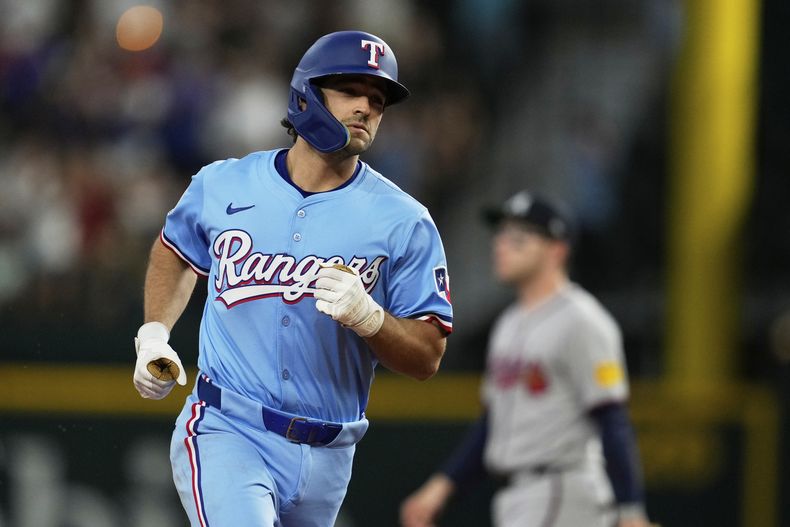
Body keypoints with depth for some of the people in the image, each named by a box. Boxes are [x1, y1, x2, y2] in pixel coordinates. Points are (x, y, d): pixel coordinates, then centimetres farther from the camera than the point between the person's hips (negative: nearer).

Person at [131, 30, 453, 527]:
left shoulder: (404, 222, -2)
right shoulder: (222, 185, 3)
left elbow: (427, 358, -3)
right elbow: (177, 250, 25)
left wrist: (368, 317, -21)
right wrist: (154, 336, 11)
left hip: (325, 461, 2)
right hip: (227, 432, -2)